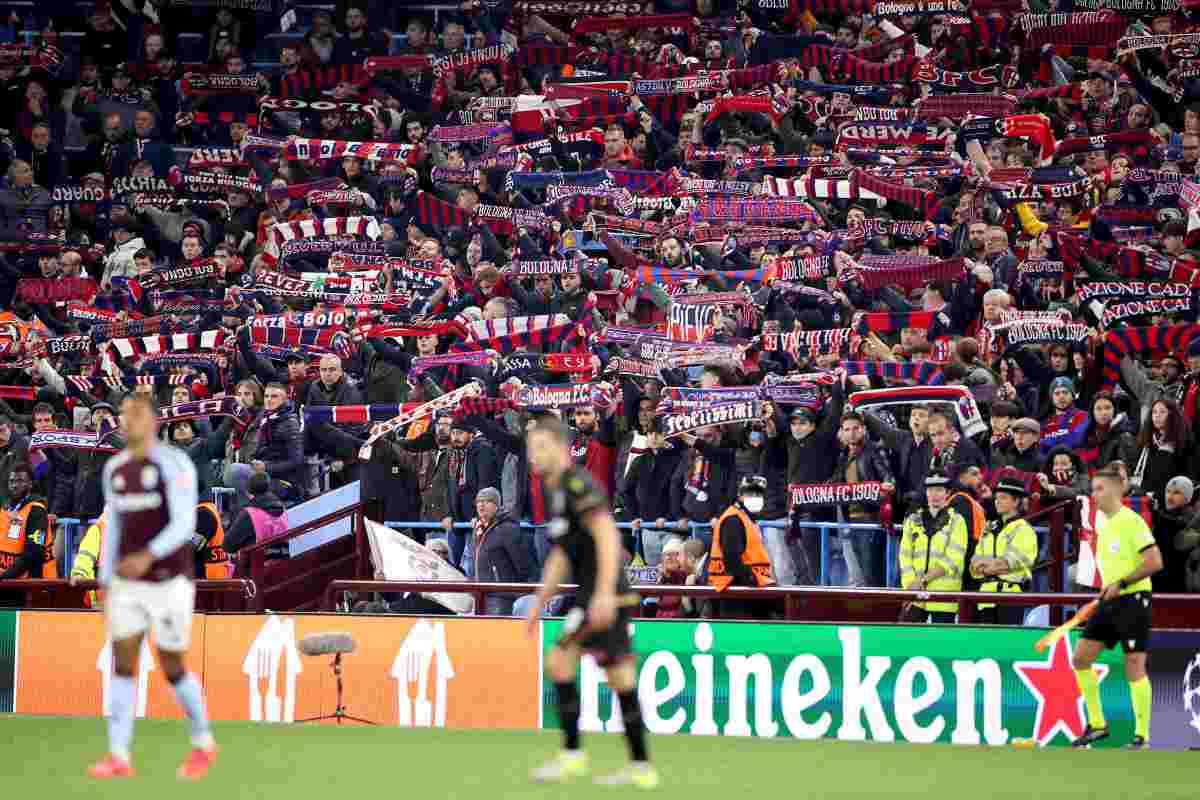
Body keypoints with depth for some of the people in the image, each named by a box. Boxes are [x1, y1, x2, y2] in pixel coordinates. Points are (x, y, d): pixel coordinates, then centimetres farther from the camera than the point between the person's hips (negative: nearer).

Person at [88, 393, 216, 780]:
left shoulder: (174, 464, -13)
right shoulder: (115, 469, 8)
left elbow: (184, 524, -20)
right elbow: (114, 529, 14)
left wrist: (147, 556, -35)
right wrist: (106, 586, 12)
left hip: (170, 581, -5)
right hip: (128, 583, 5)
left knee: (172, 669, 1)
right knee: (122, 663, -6)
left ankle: (203, 743, 23)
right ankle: (118, 757, -8)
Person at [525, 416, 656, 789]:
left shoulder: (578, 483, -12)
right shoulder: (556, 492, 19)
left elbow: (608, 536, -22)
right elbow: (560, 556, 26)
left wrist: (604, 593, -29)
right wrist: (539, 604, 25)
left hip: (605, 597, -10)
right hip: (595, 598, 10)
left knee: (559, 662, -10)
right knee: (621, 682, 8)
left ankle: (572, 754, -7)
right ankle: (641, 767, 9)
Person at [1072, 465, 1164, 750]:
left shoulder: (1132, 521, -12)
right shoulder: (1103, 525, 14)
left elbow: (1155, 561, -18)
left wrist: (1121, 584, -19)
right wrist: (1106, 591, 14)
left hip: (1133, 600, -9)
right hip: (1109, 602, 9)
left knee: (1135, 668, -5)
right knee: (1080, 658, 3)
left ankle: (1142, 737, 2)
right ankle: (1096, 724, 12)